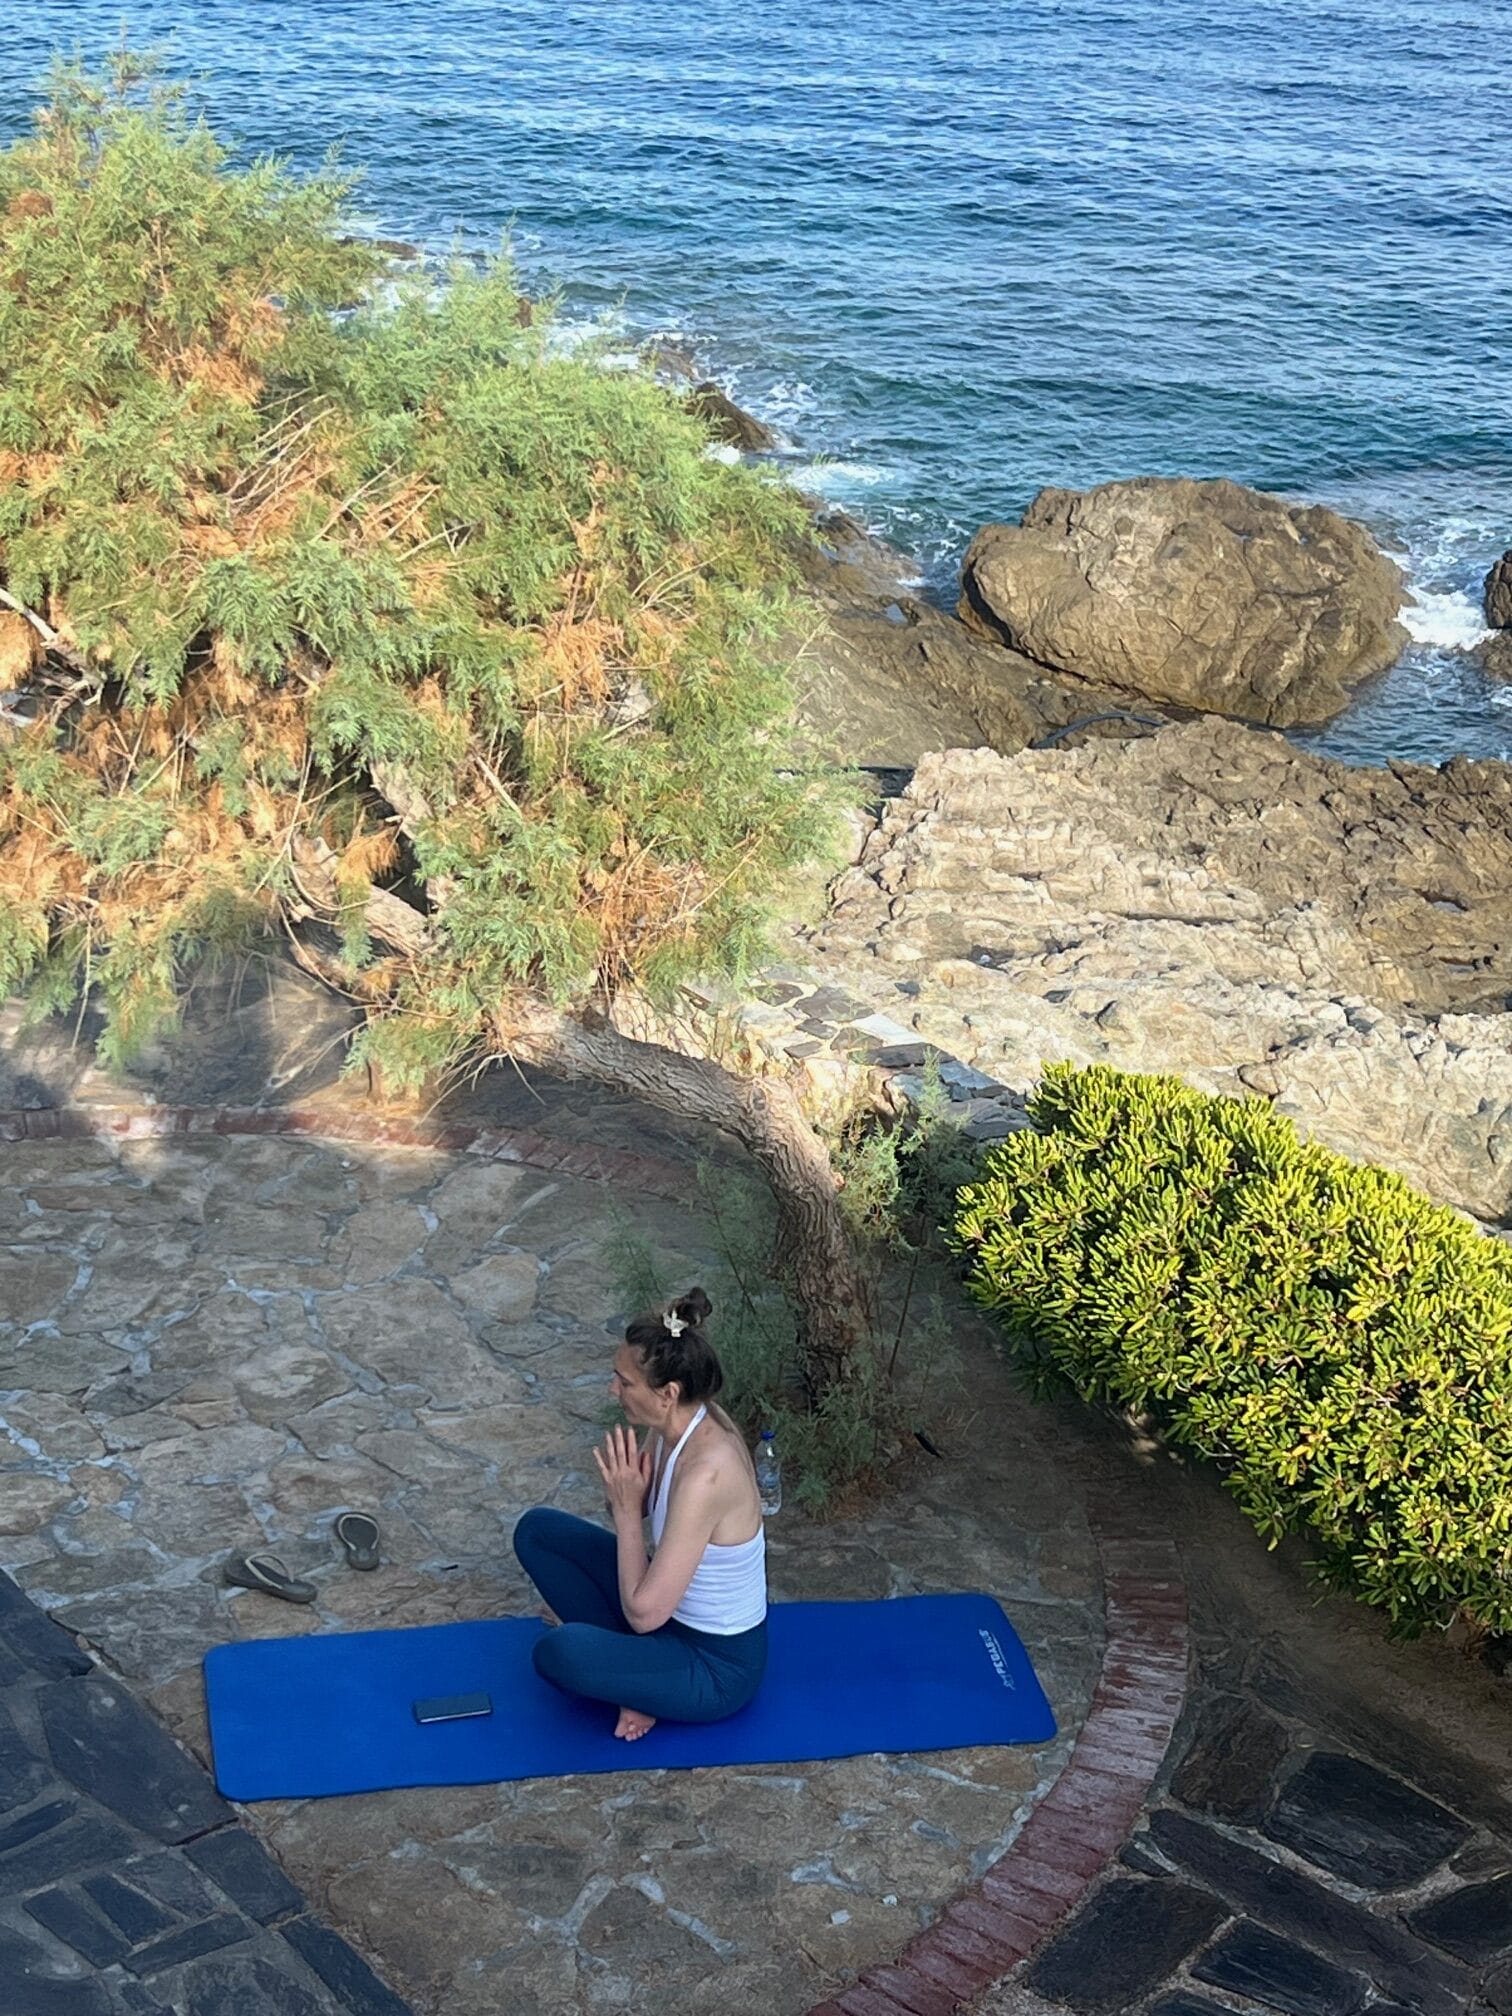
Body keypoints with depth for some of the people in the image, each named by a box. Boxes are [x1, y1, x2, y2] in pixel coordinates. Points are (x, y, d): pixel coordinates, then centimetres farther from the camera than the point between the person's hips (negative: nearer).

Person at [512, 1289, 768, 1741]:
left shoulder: (704, 1473, -34)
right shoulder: (687, 1419, -8)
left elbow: (644, 1613, -30)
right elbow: (634, 1511, 9)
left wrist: (627, 1506, -23)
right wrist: (619, 1487, -14)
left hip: (717, 1667, -9)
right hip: (676, 1609, 9)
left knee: (558, 1652, -33)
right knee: (537, 1531, 8)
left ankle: (638, 1686, -2)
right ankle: (629, 1660, 7)